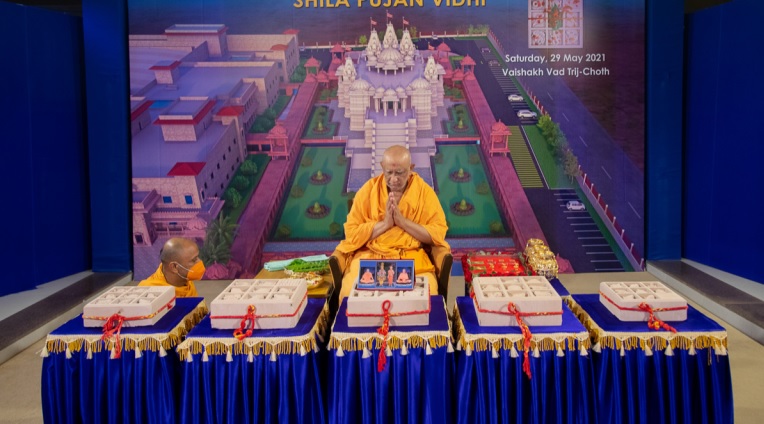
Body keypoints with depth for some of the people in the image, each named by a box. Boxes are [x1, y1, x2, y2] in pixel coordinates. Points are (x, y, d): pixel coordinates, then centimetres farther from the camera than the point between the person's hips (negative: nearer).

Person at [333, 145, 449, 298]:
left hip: (412, 258, 0)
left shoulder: (425, 191, 0)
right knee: (351, 292, -27)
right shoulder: (367, 190, 0)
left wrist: (402, 221, -14)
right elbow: (351, 233, -4)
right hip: (369, 256, 0)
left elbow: (439, 233, -5)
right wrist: (385, 223, -15)